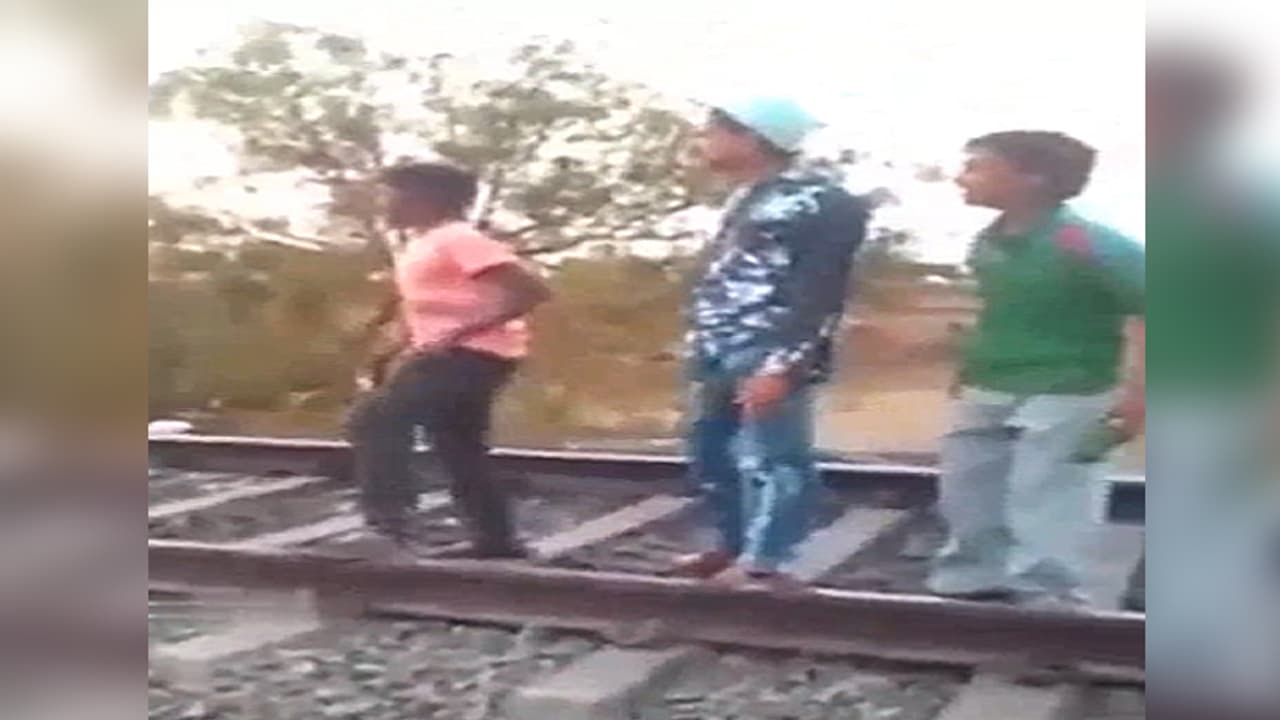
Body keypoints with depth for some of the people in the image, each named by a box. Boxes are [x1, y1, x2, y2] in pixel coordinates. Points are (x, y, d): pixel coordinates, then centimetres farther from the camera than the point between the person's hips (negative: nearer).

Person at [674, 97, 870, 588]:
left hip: (768, 357, -10)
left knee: (770, 459, -7)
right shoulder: (747, 200, 20)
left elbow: (819, 294, -16)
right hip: (720, 355, 10)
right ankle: (733, 545, 28)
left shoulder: (819, 202, -9)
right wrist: (701, 352, 22)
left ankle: (762, 563, -3)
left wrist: (783, 364, -22)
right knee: (712, 454, 15)